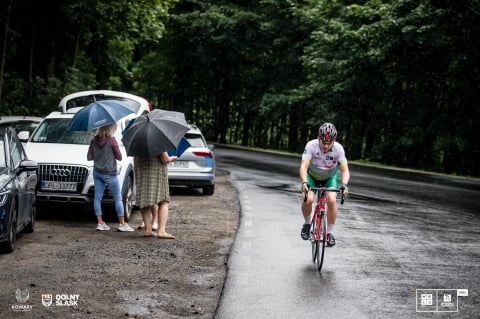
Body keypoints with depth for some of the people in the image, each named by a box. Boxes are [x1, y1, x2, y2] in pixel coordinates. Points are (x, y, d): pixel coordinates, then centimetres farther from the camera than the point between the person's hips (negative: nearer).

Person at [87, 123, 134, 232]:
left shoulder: (94, 141, 1)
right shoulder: (112, 140, -13)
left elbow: (89, 157, 6)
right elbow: (119, 157, -7)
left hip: (97, 173, 5)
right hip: (109, 173, -5)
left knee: (97, 197, 8)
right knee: (118, 198, 2)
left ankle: (100, 223, 9)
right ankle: (122, 224, 2)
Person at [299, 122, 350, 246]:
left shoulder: (338, 148, -27)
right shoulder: (311, 145, -29)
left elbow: (345, 169, -29)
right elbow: (303, 166, -35)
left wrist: (344, 184, -48)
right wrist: (304, 183, -52)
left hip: (330, 178, 1)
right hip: (312, 176, -1)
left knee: (332, 200, -25)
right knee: (308, 199, -26)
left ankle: (329, 233, -7)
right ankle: (307, 223, 4)